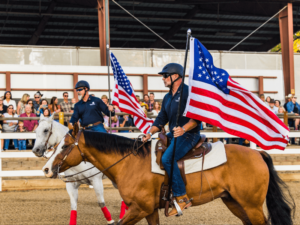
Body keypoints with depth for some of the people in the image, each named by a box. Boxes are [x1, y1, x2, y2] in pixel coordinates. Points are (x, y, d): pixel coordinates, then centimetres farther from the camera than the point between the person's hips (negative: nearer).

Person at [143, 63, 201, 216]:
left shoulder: (188, 92, -10)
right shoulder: (167, 98, 18)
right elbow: (161, 119, 19)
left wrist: (184, 129, -33)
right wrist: (150, 133, 3)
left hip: (189, 135, -10)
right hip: (173, 135, 10)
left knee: (167, 158, -29)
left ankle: (182, 198, -26)